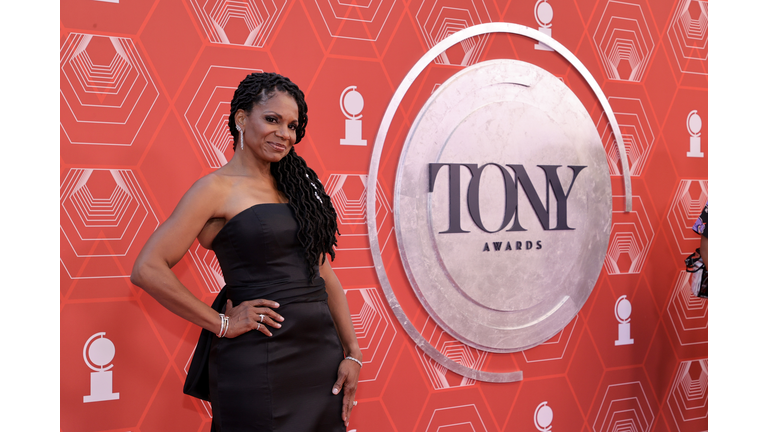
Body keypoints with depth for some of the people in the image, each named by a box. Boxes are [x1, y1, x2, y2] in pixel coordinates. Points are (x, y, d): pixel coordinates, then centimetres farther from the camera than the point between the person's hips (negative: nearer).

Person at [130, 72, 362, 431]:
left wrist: (352, 352, 6)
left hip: (322, 353, 6)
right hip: (260, 363, -6)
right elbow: (147, 270, -16)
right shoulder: (218, 189, -8)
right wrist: (221, 324, -12)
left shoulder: (296, 185, 12)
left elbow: (322, 272, 12)